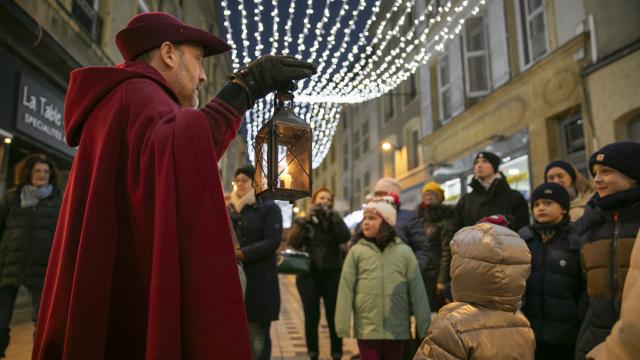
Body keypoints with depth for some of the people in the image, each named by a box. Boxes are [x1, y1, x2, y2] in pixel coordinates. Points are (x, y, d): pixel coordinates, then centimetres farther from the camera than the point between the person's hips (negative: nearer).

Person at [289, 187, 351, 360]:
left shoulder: (335, 219, 8)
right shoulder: (303, 221, 7)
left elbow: (345, 237, -11)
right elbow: (293, 243, -9)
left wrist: (331, 216, -17)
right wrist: (307, 221, -16)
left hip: (332, 274, 0)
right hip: (308, 274, 0)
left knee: (333, 316, 1)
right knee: (311, 317, 3)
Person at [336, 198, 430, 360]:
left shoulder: (404, 251, -1)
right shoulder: (357, 251, -2)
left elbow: (417, 291, 0)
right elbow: (346, 290, -4)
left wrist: (424, 328, 0)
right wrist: (343, 325, -7)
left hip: (397, 329, 1)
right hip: (367, 329, -1)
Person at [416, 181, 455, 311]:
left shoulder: (445, 220, -6)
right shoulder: (421, 219, 14)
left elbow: (447, 250, -12)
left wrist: (442, 279, -16)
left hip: (437, 274, -6)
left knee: (438, 309, -2)